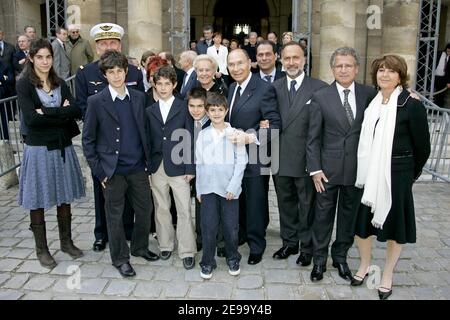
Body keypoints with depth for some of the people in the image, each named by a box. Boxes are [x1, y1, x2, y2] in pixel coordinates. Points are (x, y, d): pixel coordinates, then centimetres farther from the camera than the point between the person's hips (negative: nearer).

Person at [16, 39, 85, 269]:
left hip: (63, 147, 4)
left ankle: (66, 241, 28)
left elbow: (76, 111, -5)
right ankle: (41, 249, 20)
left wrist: (47, 112, -15)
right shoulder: (24, 85, -5)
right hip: (38, 148, -4)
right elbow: (31, 118, -17)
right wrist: (61, 113, -14)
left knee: (64, 196, 12)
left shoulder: (60, 84, 9)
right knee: (38, 200, 5)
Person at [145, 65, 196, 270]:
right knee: (161, 209, 12)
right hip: (157, 168, 3)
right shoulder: (150, 111, 9)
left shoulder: (184, 108, 0)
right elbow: (148, 140, 9)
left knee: (184, 210, -1)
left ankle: (187, 251, 10)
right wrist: (147, 166, 3)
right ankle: (166, 245, 28)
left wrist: (190, 168, -7)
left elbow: (190, 139, -2)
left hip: (178, 168, -3)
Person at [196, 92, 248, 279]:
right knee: (208, 227, 4)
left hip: (229, 188, -1)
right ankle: (207, 262, 19)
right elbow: (199, 163, 8)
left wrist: (233, 186, -11)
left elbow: (241, 162, -4)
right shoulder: (202, 135, 5)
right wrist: (198, 189, 6)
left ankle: (233, 259, 27)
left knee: (231, 227, 6)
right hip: (208, 188, 2)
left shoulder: (235, 134, -2)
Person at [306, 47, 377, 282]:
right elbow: (313, 137, -3)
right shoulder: (321, 97, -4)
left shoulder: (369, 94, 0)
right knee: (323, 214, 8)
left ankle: (340, 256, 32)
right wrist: (315, 169, -7)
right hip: (328, 167, -2)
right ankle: (319, 259, 24)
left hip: (357, 167, 2)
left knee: (349, 213, 14)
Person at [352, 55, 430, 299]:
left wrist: (410, 175, 4)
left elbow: (422, 146, -4)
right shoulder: (371, 102, 3)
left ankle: (387, 275, 28)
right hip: (368, 173, 4)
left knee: (394, 224, 10)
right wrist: (364, 170, 9)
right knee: (362, 220, 12)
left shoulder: (412, 105, -11)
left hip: (396, 175, -4)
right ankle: (364, 265, 35)